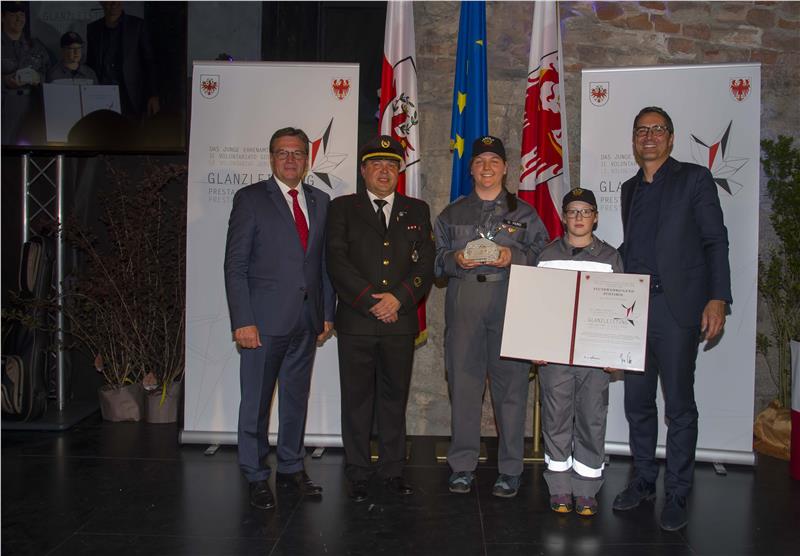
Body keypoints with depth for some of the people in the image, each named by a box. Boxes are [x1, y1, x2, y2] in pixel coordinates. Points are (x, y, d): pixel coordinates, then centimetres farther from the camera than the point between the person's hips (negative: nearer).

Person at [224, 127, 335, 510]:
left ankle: (291, 468, 29)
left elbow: (325, 262, 12)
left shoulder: (320, 202, 11)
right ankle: (256, 476, 19)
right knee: (256, 401, 4)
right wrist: (242, 321, -14)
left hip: (306, 321, 5)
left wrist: (327, 313, 7)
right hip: (264, 319, -4)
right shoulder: (250, 199, -3)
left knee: (296, 397, 14)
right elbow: (235, 265, -7)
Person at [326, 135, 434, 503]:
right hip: (356, 322, -2)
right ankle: (358, 474, 17)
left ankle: (392, 470, 22)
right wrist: (372, 302, -13)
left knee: (394, 397, 10)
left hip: (401, 322, 2)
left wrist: (398, 298, -11)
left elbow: (425, 265, 4)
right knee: (356, 399, 5)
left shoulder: (417, 211, 12)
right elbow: (337, 263, -5)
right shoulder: (343, 208, 6)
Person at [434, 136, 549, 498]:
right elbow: (437, 259, 15)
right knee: (463, 382, 1)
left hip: (510, 302, -1)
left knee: (511, 383, -3)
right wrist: (455, 260, -5)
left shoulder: (523, 212, 13)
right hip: (463, 302, 2)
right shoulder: (452, 214, 17)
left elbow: (542, 254, 8)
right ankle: (462, 466, 12)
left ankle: (510, 470, 8)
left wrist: (514, 257, -10)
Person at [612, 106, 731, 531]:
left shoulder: (694, 178, 1)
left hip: (677, 308, -5)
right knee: (637, 402, 11)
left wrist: (718, 298, -13)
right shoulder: (629, 189, 17)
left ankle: (677, 494, 13)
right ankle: (643, 480, 26)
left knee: (679, 405, 1)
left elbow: (715, 241, -3)